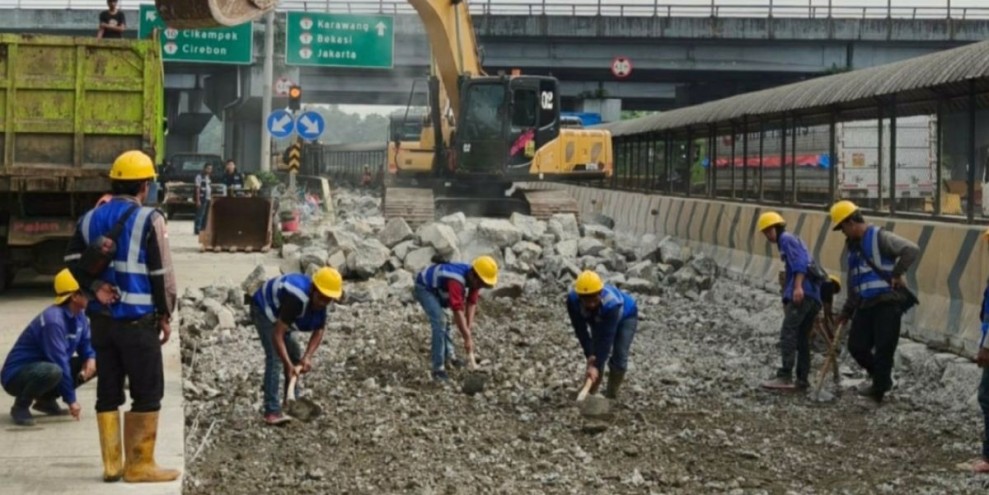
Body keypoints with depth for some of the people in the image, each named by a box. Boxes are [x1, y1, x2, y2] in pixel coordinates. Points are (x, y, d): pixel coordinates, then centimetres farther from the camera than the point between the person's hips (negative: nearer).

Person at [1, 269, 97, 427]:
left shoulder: (79, 316, 0)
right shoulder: (53, 320, -27)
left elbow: (85, 343, 13)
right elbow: (59, 361, -26)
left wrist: (91, 358, -12)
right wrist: (71, 399, -21)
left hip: (42, 368, 9)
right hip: (16, 375, -9)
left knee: (97, 364, 1)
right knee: (53, 371, -40)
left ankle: (46, 400, 9)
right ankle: (21, 406, -11)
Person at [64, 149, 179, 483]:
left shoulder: (90, 219, 9)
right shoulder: (148, 220, -11)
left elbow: (74, 262, 6)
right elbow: (162, 273, -10)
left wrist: (96, 287, -4)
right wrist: (166, 315, -1)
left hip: (101, 319, 7)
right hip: (137, 320, -6)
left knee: (108, 392, 11)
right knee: (147, 393, 1)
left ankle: (111, 464, 13)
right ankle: (139, 465, 1)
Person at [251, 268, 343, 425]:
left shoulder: (320, 302, -15)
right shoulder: (297, 299, -40)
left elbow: (318, 332, -6)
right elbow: (277, 335, -39)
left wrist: (307, 357, -20)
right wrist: (288, 365, -42)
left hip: (277, 311, 9)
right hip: (263, 308, -9)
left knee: (294, 356, 10)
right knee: (274, 357, -21)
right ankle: (272, 412, -26)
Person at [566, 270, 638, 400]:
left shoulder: (611, 303, -46)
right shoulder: (573, 300, -35)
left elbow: (607, 338, -42)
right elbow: (580, 330, -25)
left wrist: (596, 366, -41)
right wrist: (589, 355, -32)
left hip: (625, 316, -4)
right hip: (598, 320, 4)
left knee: (619, 357, -15)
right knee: (595, 356, -7)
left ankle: (611, 396, 0)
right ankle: (590, 394, 3)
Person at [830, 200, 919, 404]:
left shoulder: (880, 238, -9)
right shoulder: (852, 245, 16)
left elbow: (912, 250, -22)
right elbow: (852, 282, 24)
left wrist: (897, 274, -20)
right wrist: (846, 311, 23)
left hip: (887, 304, -8)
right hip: (865, 305, 8)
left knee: (883, 349, -5)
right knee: (856, 346, 4)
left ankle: (878, 390, 5)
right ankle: (882, 378, 24)